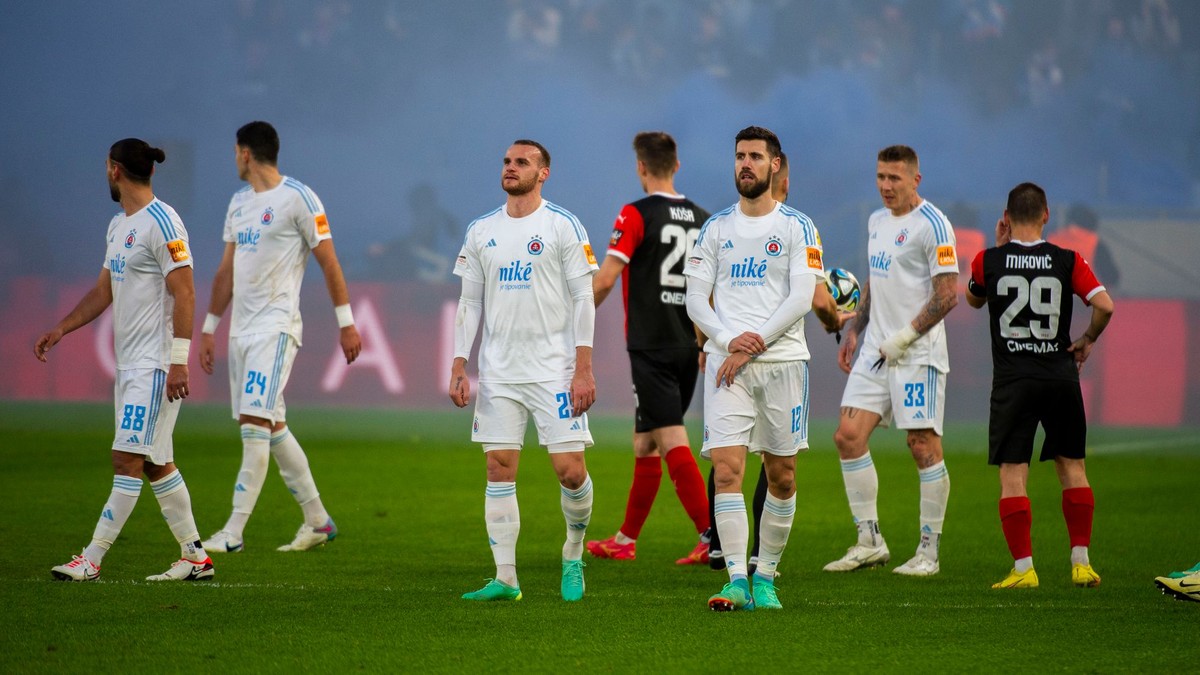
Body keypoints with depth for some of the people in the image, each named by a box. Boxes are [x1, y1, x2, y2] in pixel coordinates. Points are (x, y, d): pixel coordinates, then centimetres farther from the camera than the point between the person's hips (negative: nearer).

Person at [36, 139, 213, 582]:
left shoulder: (161, 223, -13)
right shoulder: (118, 226, 16)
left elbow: (184, 295, -17)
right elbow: (104, 291, 23)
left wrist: (178, 361, -21)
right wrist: (62, 328, 13)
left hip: (156, 365, -10)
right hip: (129, 363, 10)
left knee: (128, 460, -9)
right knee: (155, 464, 10)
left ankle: (91, 560, -11)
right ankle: (195, 557, 15)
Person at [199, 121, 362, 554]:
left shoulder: (297, 198, -8)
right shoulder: (239, 202, 16)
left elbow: (328, 260, -7)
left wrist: (346, 322, -9)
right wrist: (209, 327, 21)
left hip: (276, 327, -9)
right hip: (242, 328, 9)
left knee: (255, 424, -15)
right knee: (272, 427, 11)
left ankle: (234, 533, -17)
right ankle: (318, 521, 20)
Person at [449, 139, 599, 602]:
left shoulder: (563, 226, -3)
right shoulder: (481, 232, 10)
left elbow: (583, 299, -5)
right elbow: (470, 303, 14)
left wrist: (583, 369, -11)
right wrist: (458, 368, 6)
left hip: (554, 369, -4)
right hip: (497, 372, 4)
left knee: (570, 470, -7)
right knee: (499, 471, 0)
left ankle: (573, 556, 17)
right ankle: (505, 579, 3)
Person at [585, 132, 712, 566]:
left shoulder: (637, 215, -10)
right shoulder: (702, 220, 9)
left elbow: (605, 279, -15)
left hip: (651, 347, -7)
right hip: (687, 347, 7)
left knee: (673, 443, -10)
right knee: (645, 444, 16)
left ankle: (712, 536, -20)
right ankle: (626, 540, 24)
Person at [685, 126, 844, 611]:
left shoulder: (797, 227, 3)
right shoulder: (716, 228, 11)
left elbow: (801, 299, -6)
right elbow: (696, 299, 8)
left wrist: (752, 346, -13)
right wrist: (727, 339, -10)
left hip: (782, 359, -1)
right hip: (726, 361, 1)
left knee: (782, 476, 3)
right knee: (726, 467, -12)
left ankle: (765, 576, 15)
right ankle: (736, 580, -15)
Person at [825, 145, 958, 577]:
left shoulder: (931, 225, -11)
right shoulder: (876, 221, 15)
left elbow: (947, 295, -14)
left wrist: (904, 337, -16)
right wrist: (854, 331, 20)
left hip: (918, 354, -8)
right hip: (876, 349, 8)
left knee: (923, 445, -5)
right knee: (849, 436, 0)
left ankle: (929, 550, 2)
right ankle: (869, 541, 6)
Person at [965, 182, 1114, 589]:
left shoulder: (989, 261, -3)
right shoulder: (1068, 261, -2)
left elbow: (973, 299, 17)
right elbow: (1104, 305, -11)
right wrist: (1087, 340, 6)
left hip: (1012, 381, -1)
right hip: (1061, 375, 1)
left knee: (1012, 474, 0)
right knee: (1071, 467, 14)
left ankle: (1023, 568, -8)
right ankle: (1081, 562, 12)